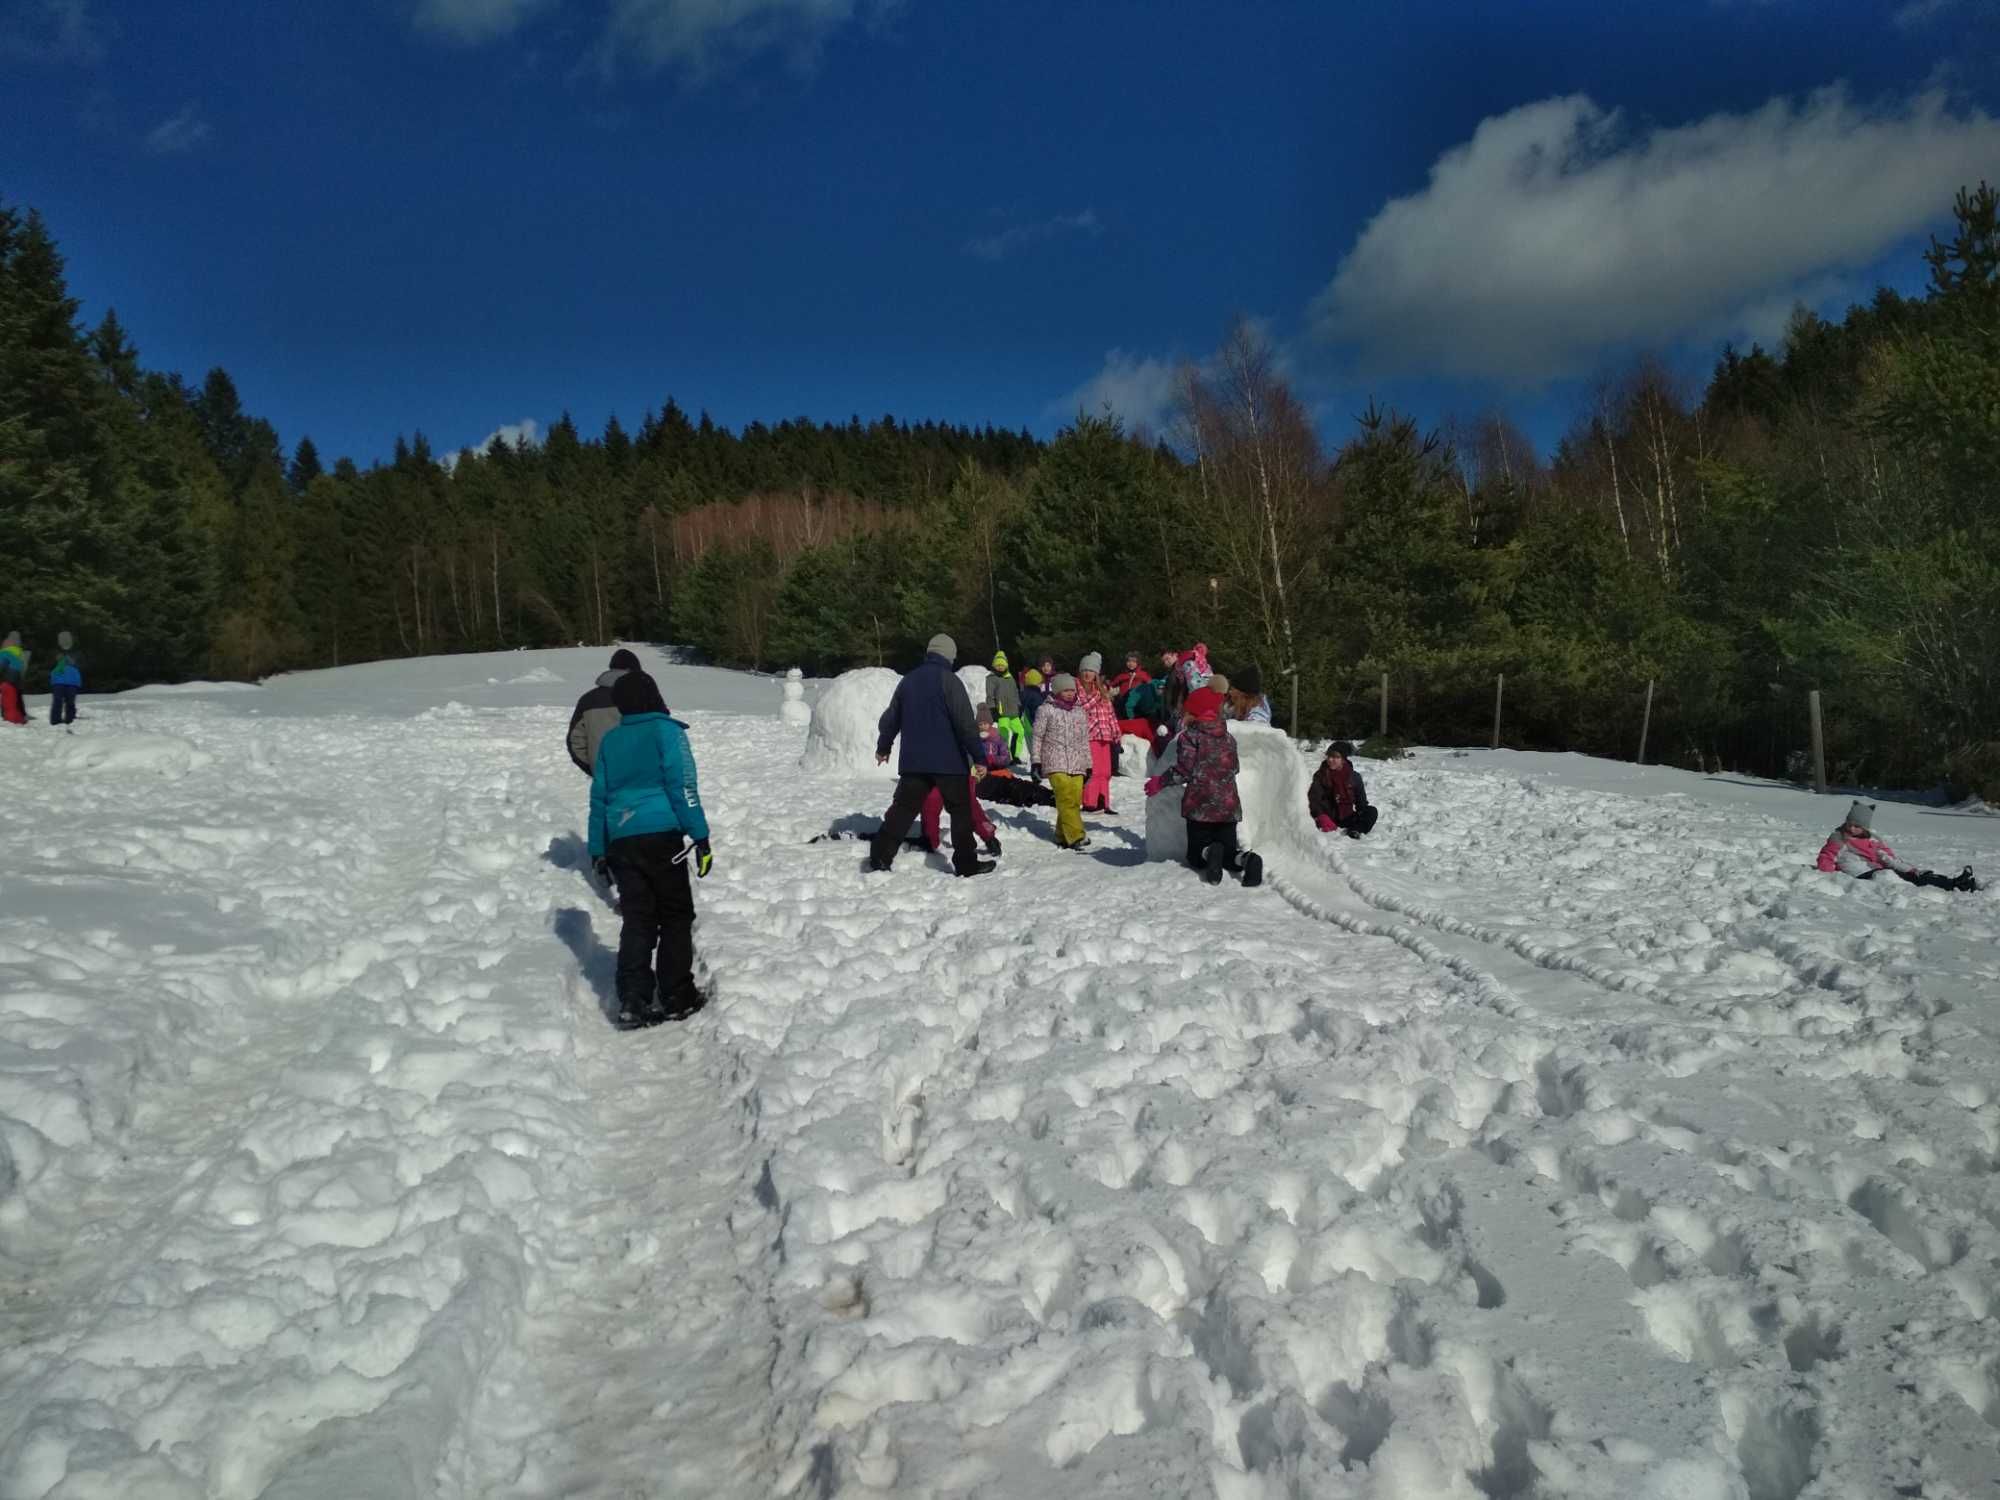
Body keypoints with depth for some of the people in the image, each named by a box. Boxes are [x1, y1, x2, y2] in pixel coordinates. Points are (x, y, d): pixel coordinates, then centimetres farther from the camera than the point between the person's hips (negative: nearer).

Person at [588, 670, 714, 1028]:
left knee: (637, 921, 8)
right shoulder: (666, 731, -3)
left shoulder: (609, 741, 14)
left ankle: (632, 1002, 1)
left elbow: (598, 797, 16)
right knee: (676, 917, 7)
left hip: (621, 841, 5)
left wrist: (598, 849, 22)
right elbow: (683, 787, -10)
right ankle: (675, 998, 7)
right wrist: (700, 837, -9)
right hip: (661, 837, -5)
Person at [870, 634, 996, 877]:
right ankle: (965, 863, 5)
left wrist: (883, 747, 34)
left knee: (904, 807, 11)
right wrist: (978, 757, -13)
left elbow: (891, 718, 19)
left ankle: (881, 856, 7)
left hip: (912, 761, 5)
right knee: (961, 809, 5)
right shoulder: (948, 679, -10)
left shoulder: (908, 679, 9)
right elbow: (965, 722, -16)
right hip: (949, 760, -5)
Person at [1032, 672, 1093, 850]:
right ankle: (1076, 836, -23)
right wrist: (1036, 761, 0)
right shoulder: (1046, 710, 3)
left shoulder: (1080, 712, 17)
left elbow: (1084, 740, 21)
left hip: (1077, 763, 4)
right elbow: (1037, 737, 5)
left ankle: (1063, 836, 5)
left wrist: (1088, 765, 19)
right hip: (1055, 762, -4)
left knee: (1075, 800, -6)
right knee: (1066, 799, -19)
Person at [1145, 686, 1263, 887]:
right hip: (1229, 805, 4)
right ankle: (1246, 858, -22)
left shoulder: (1190, 735, -5)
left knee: (1196, 855, 10)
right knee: (1228, 851, 13)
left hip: (1201, 805, -4)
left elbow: (1184, 770, -12)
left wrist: (1159, 782, 1)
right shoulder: (1228, 737, 12)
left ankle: (1209, 853, -25)